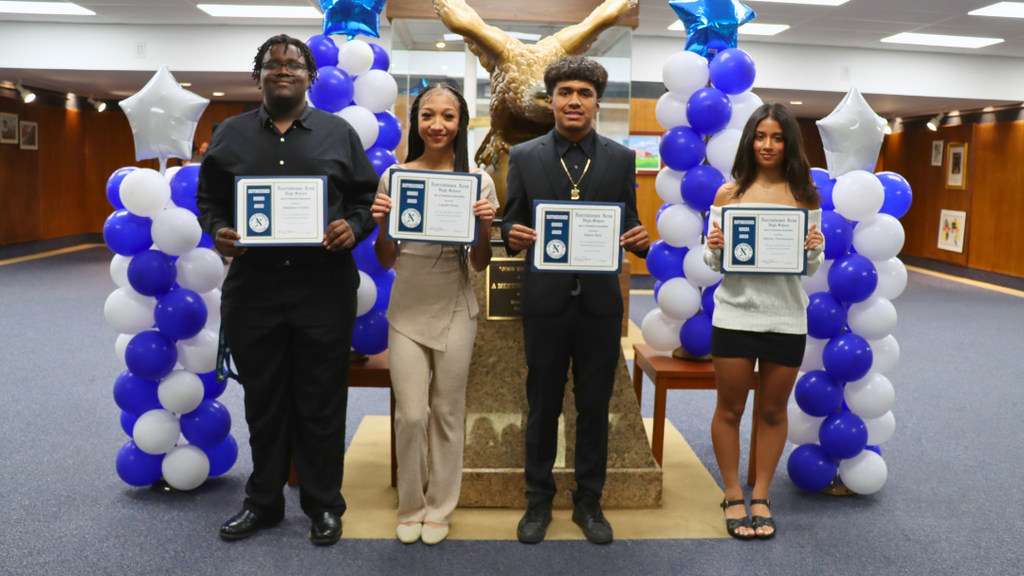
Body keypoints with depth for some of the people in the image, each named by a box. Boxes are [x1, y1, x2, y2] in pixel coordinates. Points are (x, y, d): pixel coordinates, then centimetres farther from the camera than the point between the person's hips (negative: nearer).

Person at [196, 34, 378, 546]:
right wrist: (217, 230, -6)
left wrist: (353, 226, -12)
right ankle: (263, 501, 28)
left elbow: (368, 196, 7)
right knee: (263, 399, 12)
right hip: (251, 287, 2)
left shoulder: (338, 133, 7)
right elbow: (209, 197, 14)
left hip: (324, 287, -2)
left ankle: (323, 505, 21)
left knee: (321, 402, 5)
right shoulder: (231, 135, 11)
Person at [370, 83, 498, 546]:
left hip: (454, 310, 0)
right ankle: (410, 507, 25)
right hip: (407, 311, 0)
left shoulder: (478, 181, -1)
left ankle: (439, 508, 29)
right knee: (411, 414, 2)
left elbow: (480, 264, 3)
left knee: (447, 412, 11)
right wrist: (380, 225, -12)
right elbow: (385, 261, 6)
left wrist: (485, 226, -15)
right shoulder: (394, 177, 1)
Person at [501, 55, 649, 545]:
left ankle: (589, 502, 26)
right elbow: (511, 225, 5)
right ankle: (538, 501, 26)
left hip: (600, 301, 1)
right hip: (545, 301, 0)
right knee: (542, 405, 10)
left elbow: (627, 225, 6)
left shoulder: (620, 159, 6)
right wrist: (512, 234, -18)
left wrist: (640, 239, -16)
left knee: (594, 406, 10)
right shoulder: (523, 157, 4)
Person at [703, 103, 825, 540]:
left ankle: (761, 496, 27)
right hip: (735, 315, -1)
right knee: (730, 409, 7)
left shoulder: (805, 196, 4)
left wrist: (813, 249, -15)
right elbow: (712, 262, 5)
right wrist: (714, 248, -17)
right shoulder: (728, 194, 2)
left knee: (773, 411, 12)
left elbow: (814, 266, 6)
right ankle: (733, 496, 23)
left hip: (786, 318, 1)